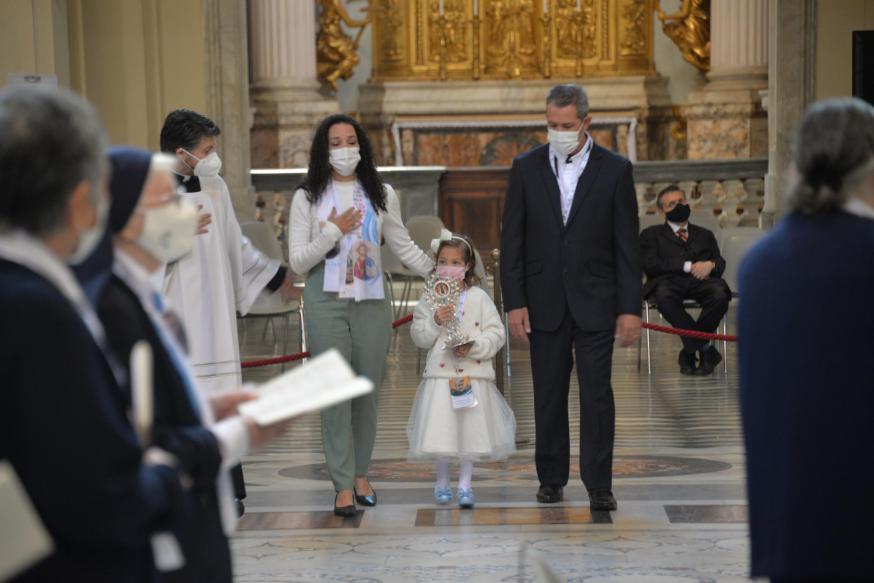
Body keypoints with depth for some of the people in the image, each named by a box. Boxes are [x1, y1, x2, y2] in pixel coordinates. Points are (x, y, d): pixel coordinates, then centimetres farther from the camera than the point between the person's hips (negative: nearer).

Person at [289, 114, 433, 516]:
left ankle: (360, 473, 21)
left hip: (371, 301, 2)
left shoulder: (381, 196, 9)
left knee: (368, 389, 6)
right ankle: (343, 485, 1)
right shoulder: (307, 198, 3)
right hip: (326, 302, -2)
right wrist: (333, 232, -9)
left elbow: (404, 248, 12)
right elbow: (297, 261, 0)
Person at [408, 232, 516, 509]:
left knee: (471, 429, 3)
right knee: (440, 430, 2)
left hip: (473, 372, 0)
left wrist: (473, 346, -16)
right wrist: (435, 321, -16)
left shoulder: (479, 297, 0)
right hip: (440, 373, 0)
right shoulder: (429, 299, 3)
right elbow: (419, 337, 0)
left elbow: (496, 333, -2)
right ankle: (442, 482, 20)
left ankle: (464, 484, 14)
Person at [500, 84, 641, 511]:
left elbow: (627, 245, -1)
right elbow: (511, 242, 3)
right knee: (548, 395, 8)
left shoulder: (614, 170, -1)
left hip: (595, 303, -1)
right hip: (545, 303, 2)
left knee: (597, 394, -2)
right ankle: (551, 478, 19)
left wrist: (630, 308, -5)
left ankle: (599, 484, 5)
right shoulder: (526, 168, 3)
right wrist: (514, 303, -4)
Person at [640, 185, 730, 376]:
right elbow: (650, 265, 3)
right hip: (669, 281, -2)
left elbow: (721, 264, 20)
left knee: (720, 294, -34)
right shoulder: (651, 235, 21)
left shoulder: (704, 235, 32)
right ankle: (706, 349, -30)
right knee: (663, 295, -40)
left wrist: (711, 265, -6)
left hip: (701, 281, 2)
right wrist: (687, 266, -6)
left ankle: (689, 352, -21)